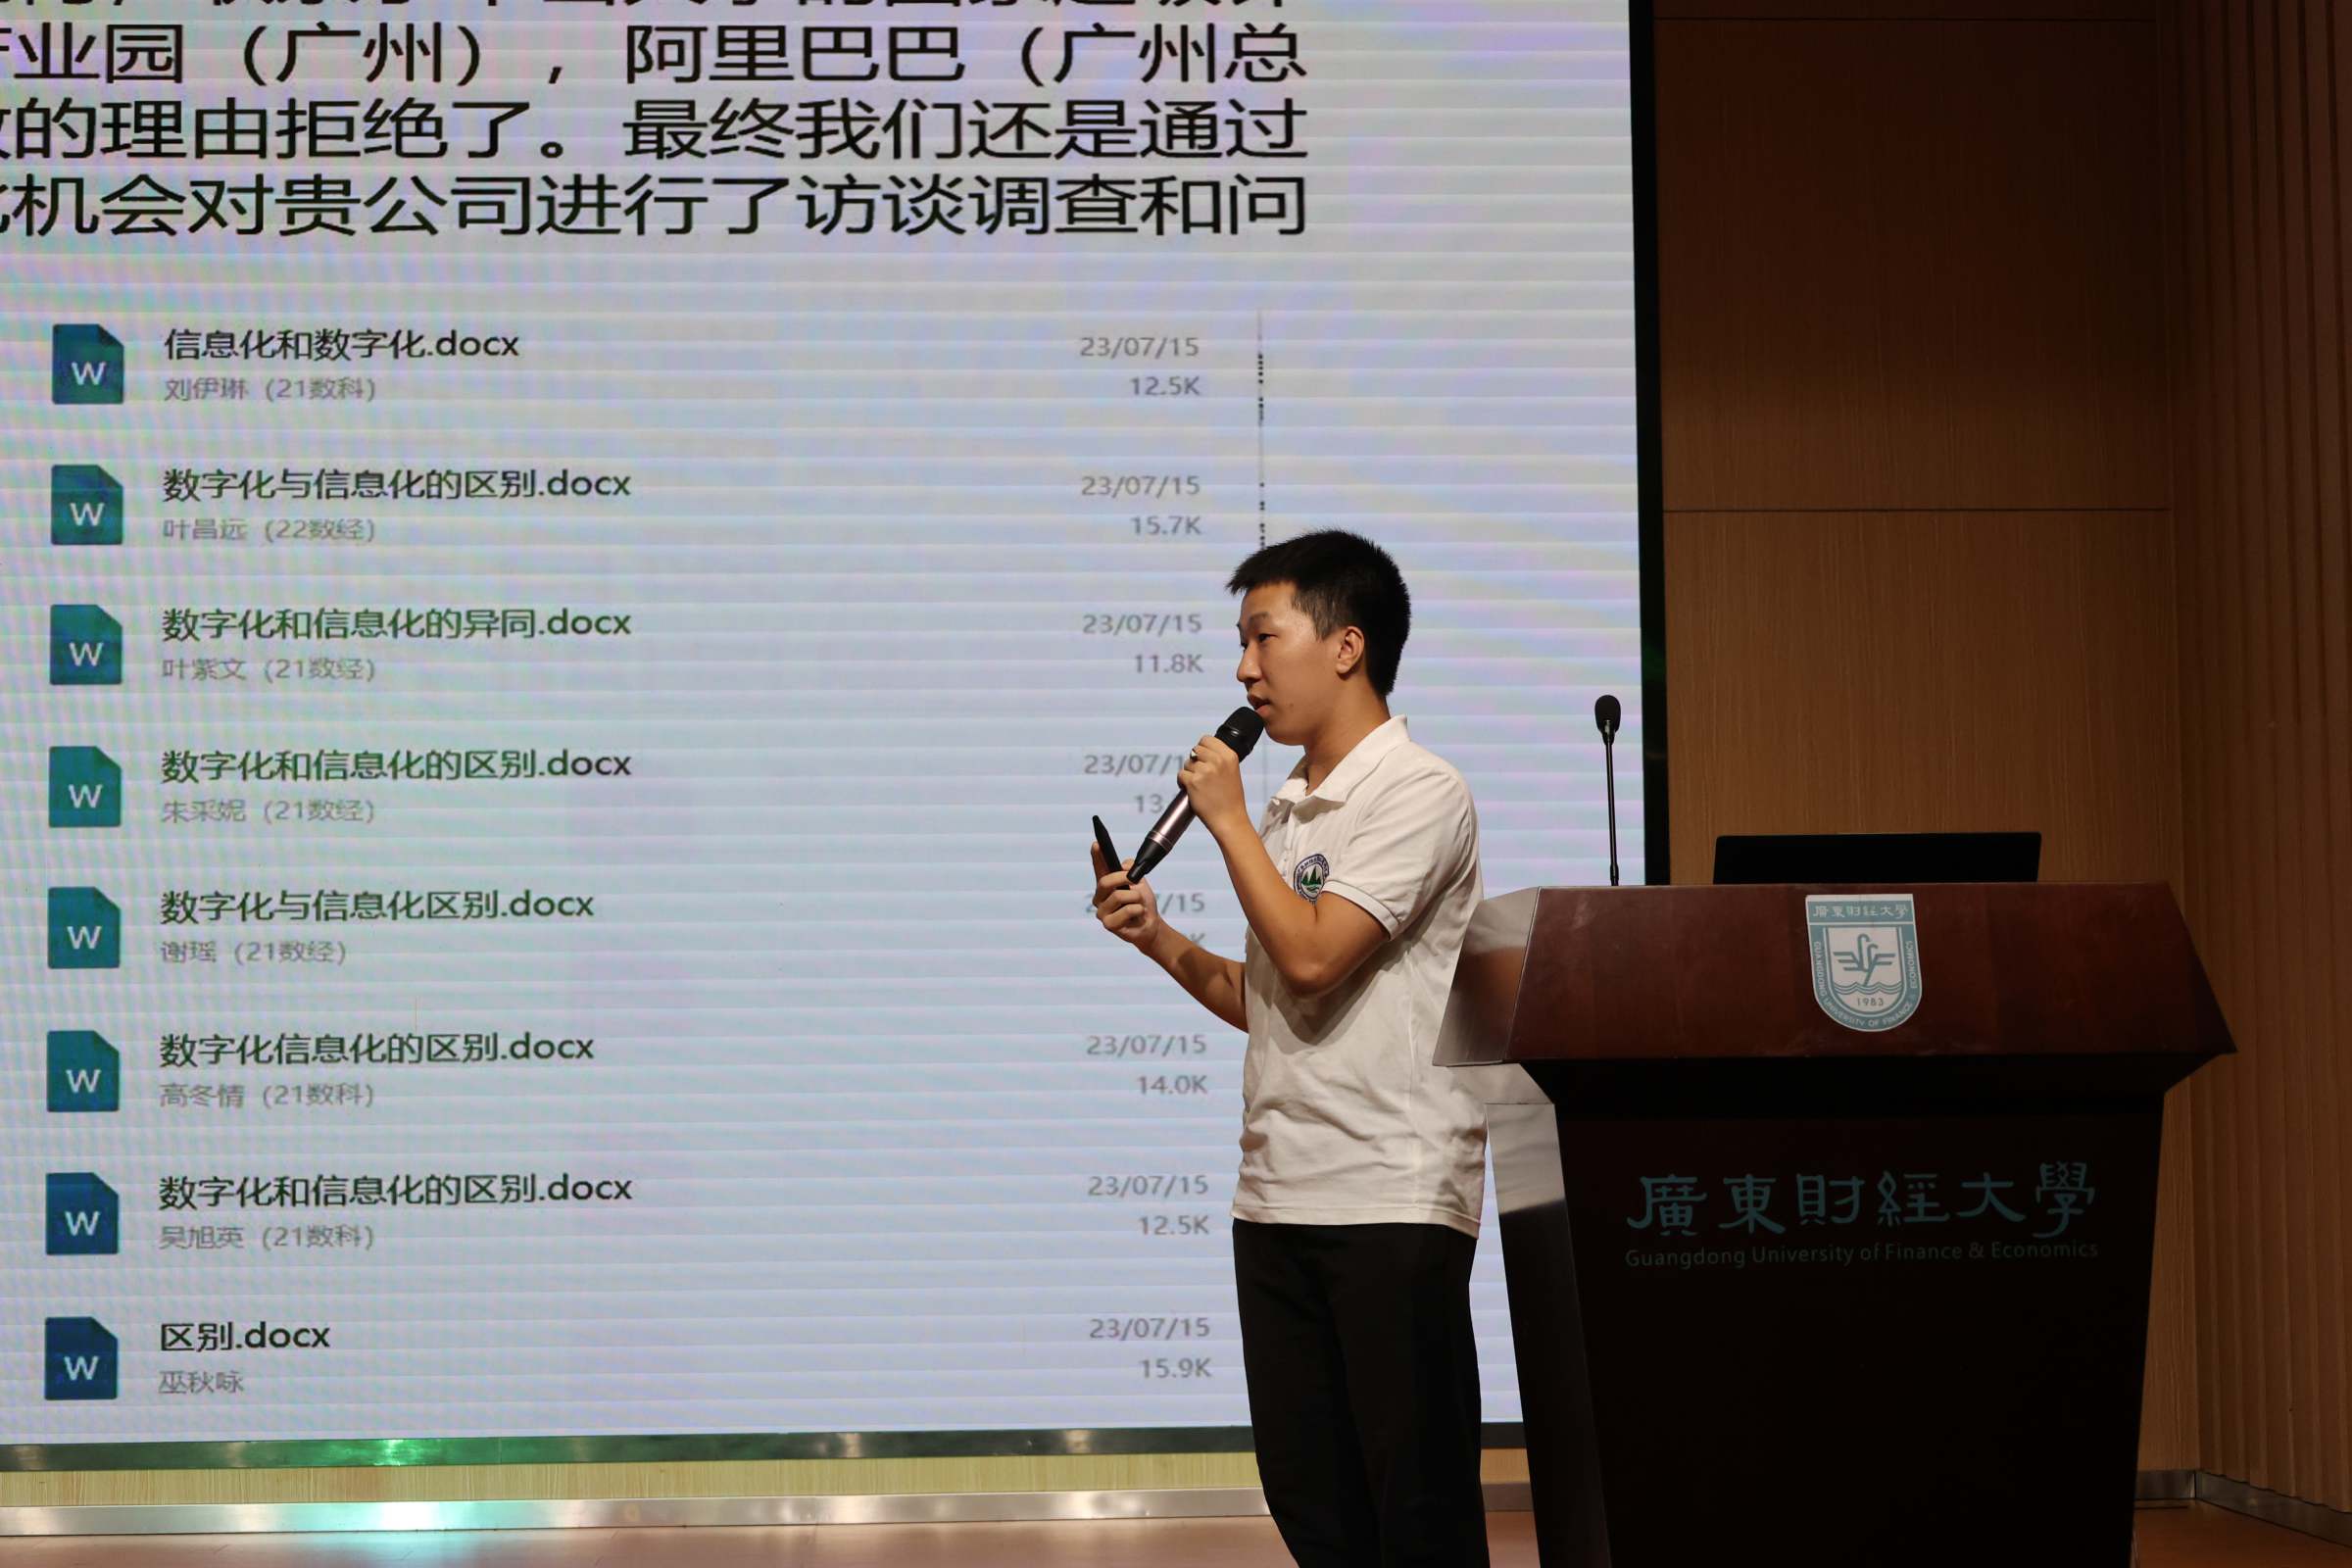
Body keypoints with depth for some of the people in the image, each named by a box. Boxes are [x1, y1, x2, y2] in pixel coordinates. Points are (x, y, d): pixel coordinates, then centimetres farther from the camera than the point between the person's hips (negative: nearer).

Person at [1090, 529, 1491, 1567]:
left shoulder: (1417, 794, -8)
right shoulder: (1285, 809, 17)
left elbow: (1314, 958, -19)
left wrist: (1228, 821, -8)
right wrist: (1159, 941, 6)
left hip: (1392, 1197, -8)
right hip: (1276, 1197, 8)